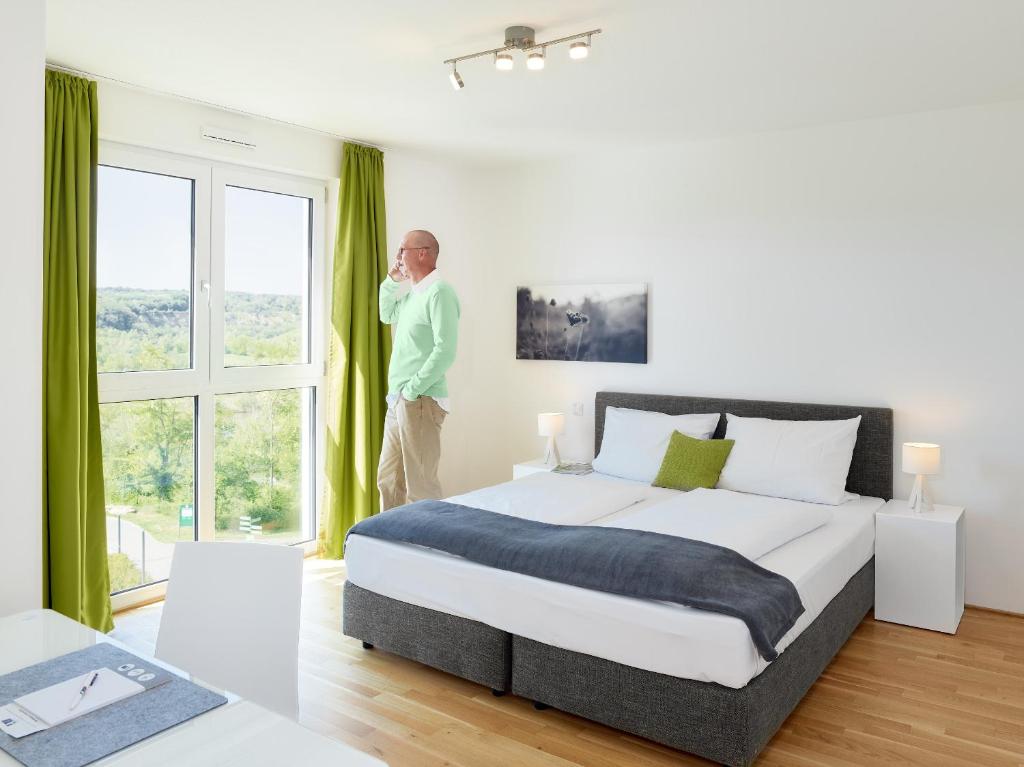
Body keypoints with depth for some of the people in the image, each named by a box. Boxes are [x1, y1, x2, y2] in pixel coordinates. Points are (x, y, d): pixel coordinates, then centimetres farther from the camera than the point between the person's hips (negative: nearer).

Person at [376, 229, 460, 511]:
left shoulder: (439, 291, -13)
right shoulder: (412, 294, 15)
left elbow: (445, 351, -22)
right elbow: (386, 315, 35)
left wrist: (411, 390, -18)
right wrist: (391, 281, 19)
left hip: (420, 401, -10)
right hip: (398, 401, 10)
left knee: (420, 487, -6)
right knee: (388, 480, 16)